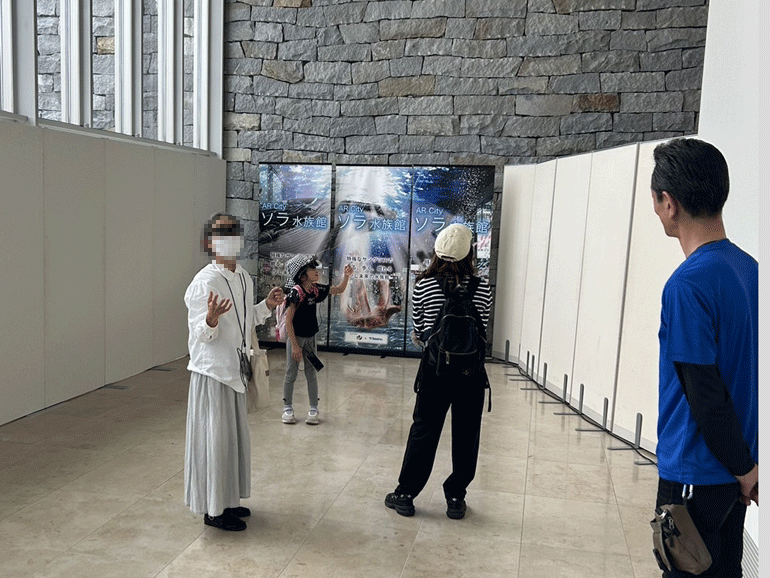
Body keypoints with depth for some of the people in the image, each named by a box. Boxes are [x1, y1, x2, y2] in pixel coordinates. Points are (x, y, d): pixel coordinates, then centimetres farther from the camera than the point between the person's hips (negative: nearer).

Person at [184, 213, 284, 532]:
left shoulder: (243, 278, 8)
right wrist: (211, 319, -37)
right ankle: (213, 509, 16)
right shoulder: (204, 282, -17)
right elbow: (201, 334, -17)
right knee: (214, 438, 1)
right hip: (212, 370, -8)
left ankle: (228, 499, 32)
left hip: (235, 369, 9)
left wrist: (267, 305, 6)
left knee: (235, 436, 17)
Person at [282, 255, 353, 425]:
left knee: (311, 374, 9)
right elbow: (288, 320, -19)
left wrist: (346, 276, -6)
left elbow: (339, 290, 13)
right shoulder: (296, 293, -19)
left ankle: (313, 409, 18)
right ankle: (287, 408, 19)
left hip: (310, 338, 6)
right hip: (295, 337, -6)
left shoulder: (316, 289, -1)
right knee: (291, 374, 5)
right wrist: (295, 346, -19)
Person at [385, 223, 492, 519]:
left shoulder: (424, 285, -6)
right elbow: (483, 331, 2)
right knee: (466, 436, 12)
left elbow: (417, 330, 2)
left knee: (423, 432, 11)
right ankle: (456, 498, 23)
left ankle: (406, 494, 20)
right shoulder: (482, 288, -5)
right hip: (472, 370, 0)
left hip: (435, 368, 0)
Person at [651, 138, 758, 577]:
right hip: (732, 472, 8)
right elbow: (749, 373, 9)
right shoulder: (750, 268, 2)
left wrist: (744, 466, -7)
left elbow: (706, 395, -22)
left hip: (695, 473, -8)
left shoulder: (687, 284, -23)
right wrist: (746, 462, 16)